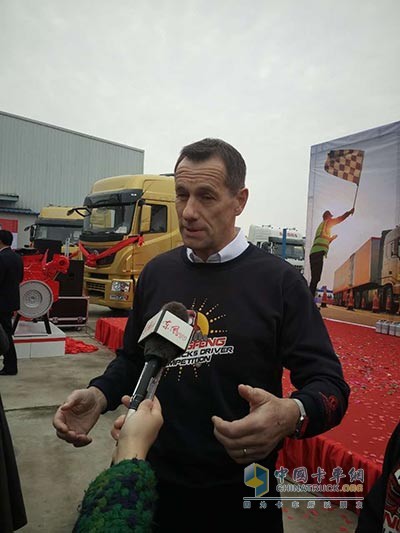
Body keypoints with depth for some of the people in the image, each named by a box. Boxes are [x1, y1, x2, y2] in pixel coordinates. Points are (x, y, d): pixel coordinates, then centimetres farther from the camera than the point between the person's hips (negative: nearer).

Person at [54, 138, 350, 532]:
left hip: (240, 494, -3)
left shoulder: (279, 281, -13)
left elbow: (329, 385, -13)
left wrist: (291, 415, -34)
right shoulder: (156, 272, 1)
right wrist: (100, 394, -8)